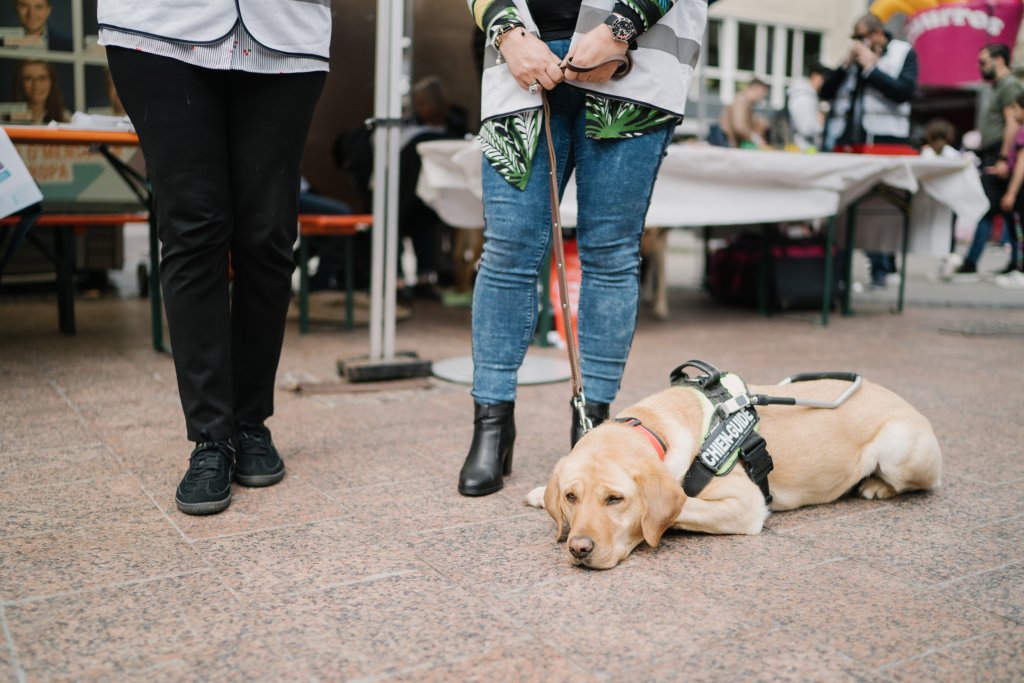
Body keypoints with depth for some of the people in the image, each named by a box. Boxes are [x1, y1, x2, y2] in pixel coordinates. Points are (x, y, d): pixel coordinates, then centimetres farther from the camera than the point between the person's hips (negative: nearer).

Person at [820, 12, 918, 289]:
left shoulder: (904, 53, 5)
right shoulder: (854, 55, 17)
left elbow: (904, 91, -10)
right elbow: (826, 92, 11)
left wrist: (870, 67, -9)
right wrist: (847, 65, -2)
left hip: (884, 144, -4)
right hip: (847, 142, 4)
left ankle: (881, 269, 1)